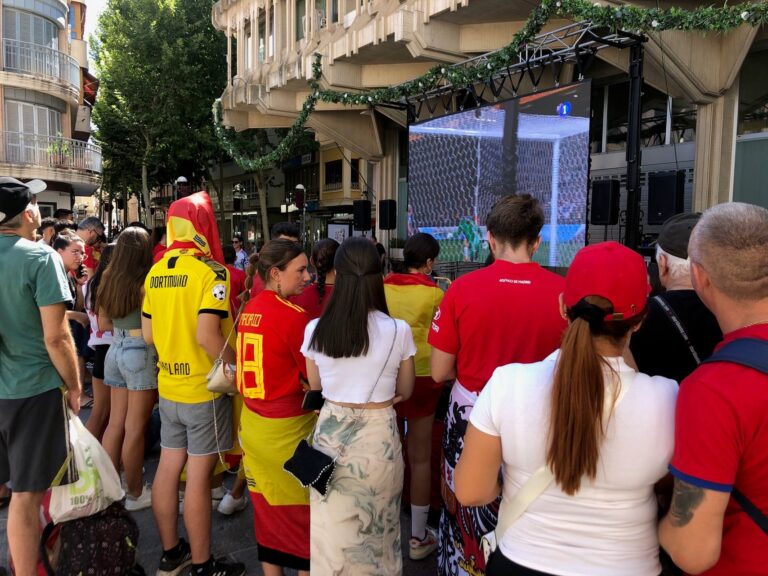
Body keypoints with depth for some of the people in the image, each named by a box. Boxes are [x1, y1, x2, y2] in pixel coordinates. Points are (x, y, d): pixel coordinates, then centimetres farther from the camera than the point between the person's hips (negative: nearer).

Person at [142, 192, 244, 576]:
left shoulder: (156, 272, 5)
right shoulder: (210, 271, -17)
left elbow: (148, 334, 9)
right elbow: (207, 336, -25)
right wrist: (239, 366, -11)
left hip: (169, 385, 7)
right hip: (204, 388, -7)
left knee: (168, 467, 15)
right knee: (198, 476, 2)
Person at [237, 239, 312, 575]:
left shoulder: (249, 311, 2)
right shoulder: (294, 316, -20)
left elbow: (268, 364, 8)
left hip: (253, 422, 7)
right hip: (288, 427, -7)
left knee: (267, 507, 20)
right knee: (301, 511, 10)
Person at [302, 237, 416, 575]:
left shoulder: (315, 330, -8)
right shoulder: (398, 331, -13)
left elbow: (316, 387, 7)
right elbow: (404, 391, 2)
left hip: (330, 430, 1)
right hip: (378, 433, -1)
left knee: (331, 525, 17)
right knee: (375, 526, 19)